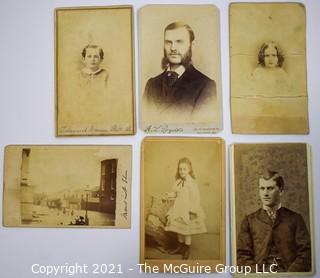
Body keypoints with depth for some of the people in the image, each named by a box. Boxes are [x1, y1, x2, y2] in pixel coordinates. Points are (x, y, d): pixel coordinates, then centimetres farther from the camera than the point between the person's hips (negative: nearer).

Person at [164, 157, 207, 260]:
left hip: (187, 211, -7)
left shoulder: (191, 182, -19)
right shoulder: (178, 182, 3)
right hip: (178, 209, 7)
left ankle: (187, 249, 25)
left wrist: (192, 210, -19)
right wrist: (171, 194, -7)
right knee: (178, 229, 19)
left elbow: (195, 197, -19)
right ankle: (180, 246, 37)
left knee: (187, 230, 7)